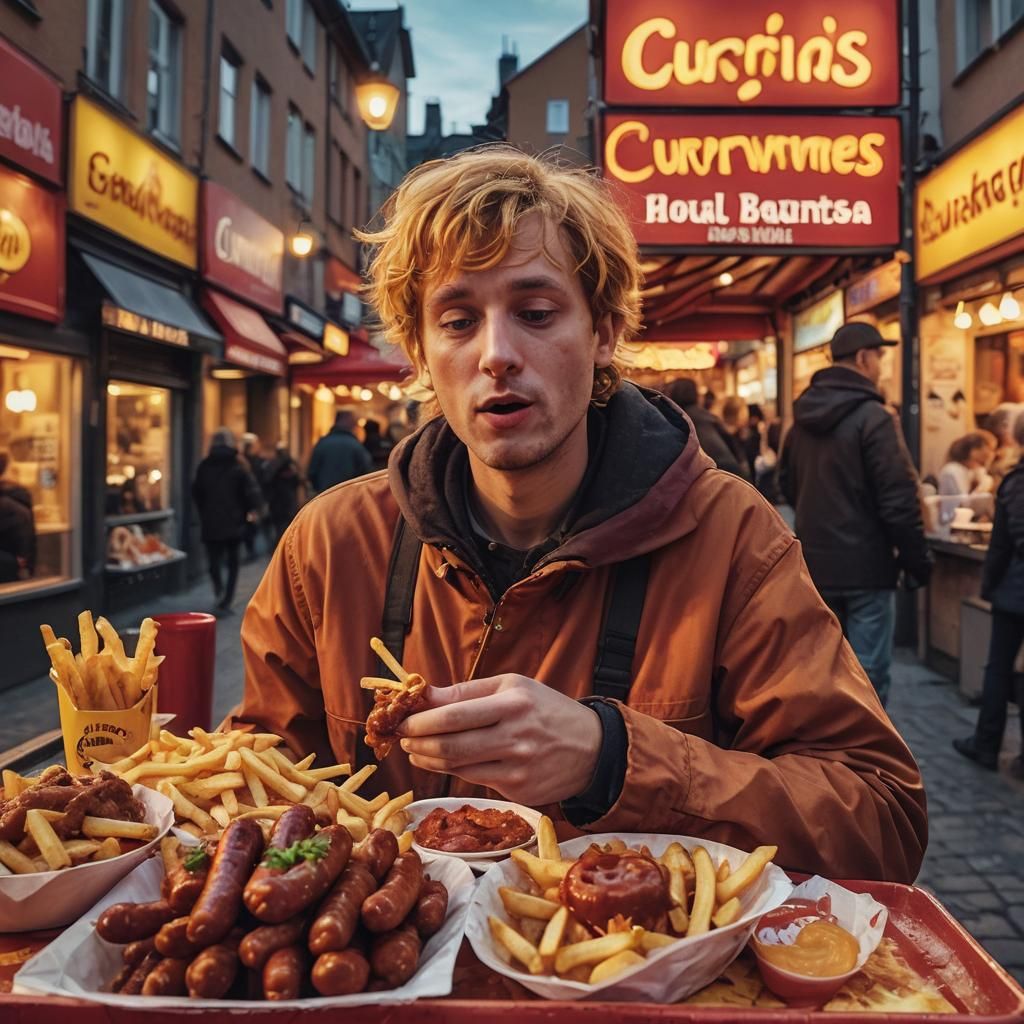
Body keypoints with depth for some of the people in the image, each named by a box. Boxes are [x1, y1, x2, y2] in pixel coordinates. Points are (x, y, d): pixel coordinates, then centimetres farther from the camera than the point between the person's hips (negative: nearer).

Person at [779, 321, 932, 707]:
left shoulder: (803, 416, 8)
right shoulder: (872, 417, -16)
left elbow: (788, 483, 18)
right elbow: (899, 500, -17)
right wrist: (918, 560, -8)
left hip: (815, 561, 8)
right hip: (865, 563, -7)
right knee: (868, 672, 0)